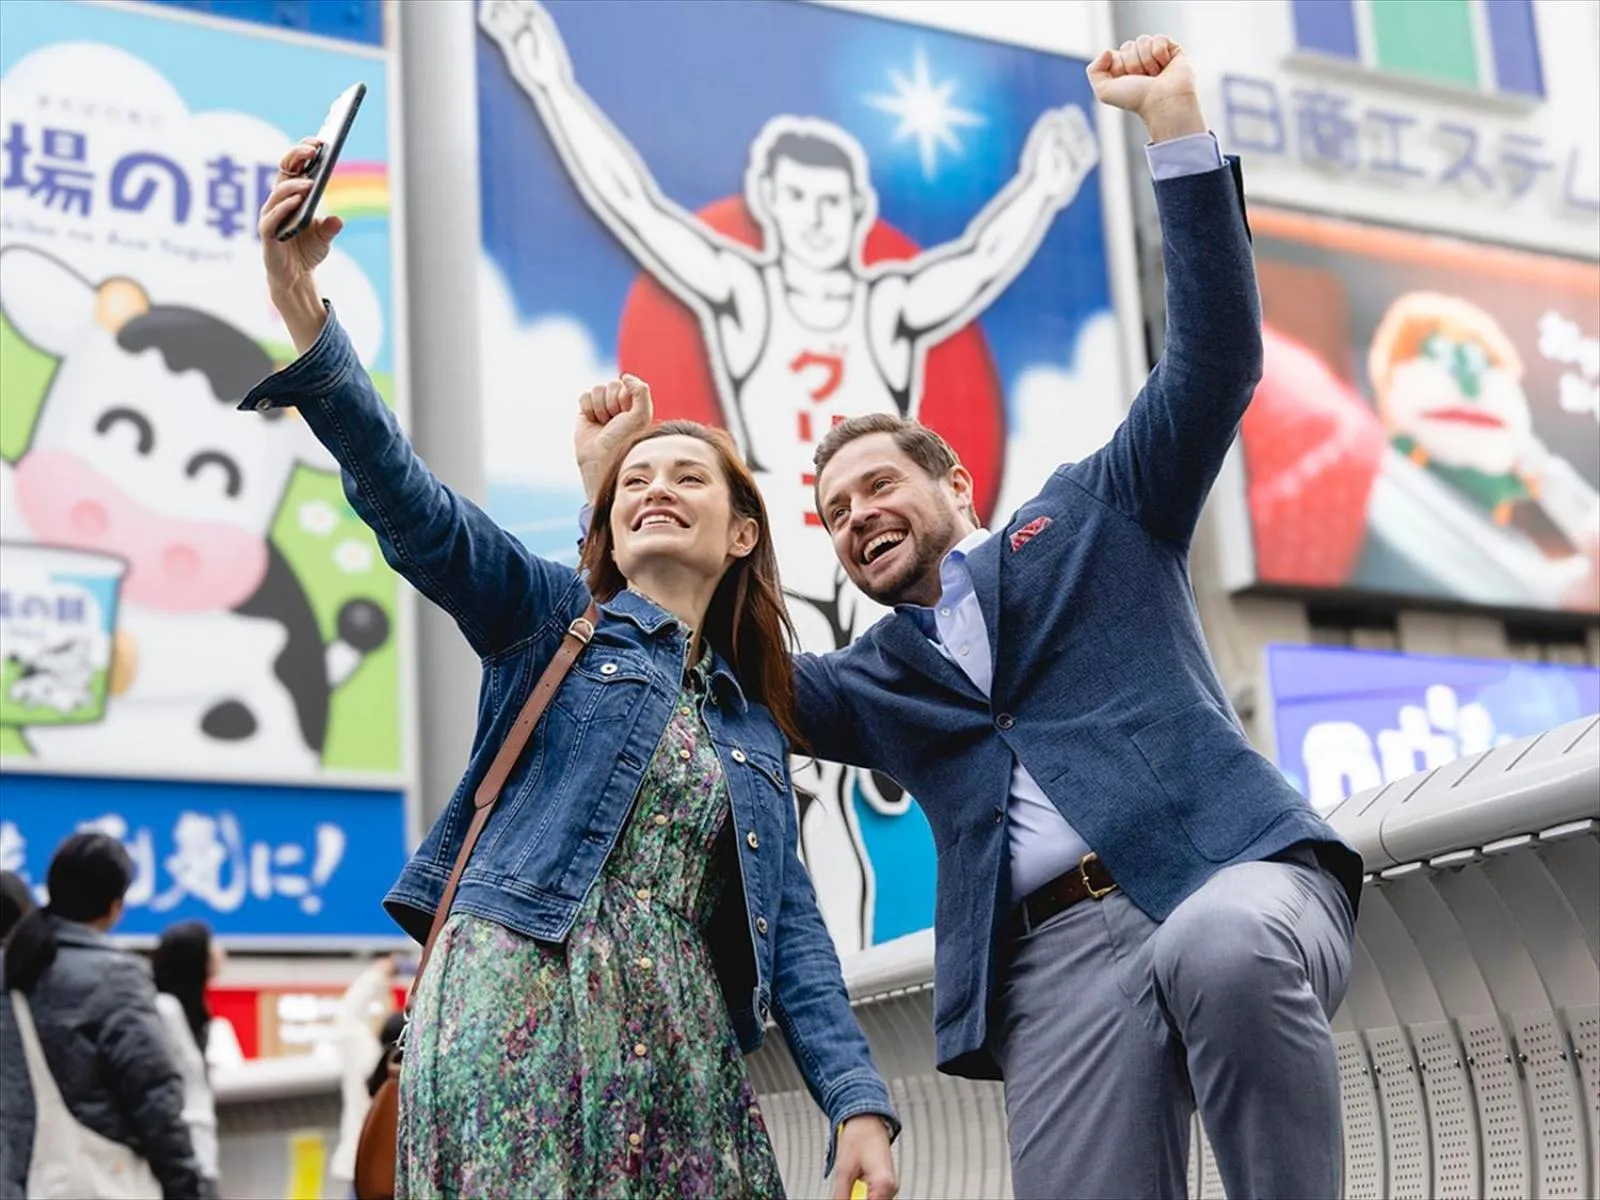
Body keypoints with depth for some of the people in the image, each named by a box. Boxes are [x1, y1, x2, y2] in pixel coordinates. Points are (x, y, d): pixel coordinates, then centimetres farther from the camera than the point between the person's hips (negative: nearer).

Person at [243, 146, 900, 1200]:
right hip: (523, 1004, -4)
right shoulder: (553, 617, 12)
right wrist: (304, 311, -19)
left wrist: (857, 1102, 1)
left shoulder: (757, 730, 21)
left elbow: (792, 930, 15)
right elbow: (415, 510, -4)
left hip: (683, 1037, 4)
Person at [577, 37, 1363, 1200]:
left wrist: (1181, 128, 3)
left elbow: (1217, 356, 9)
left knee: (1224, 944, -38)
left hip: (1233, 880, -3)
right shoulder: (877, 680, 29)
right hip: (1058, 954, 4)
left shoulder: (1091, 517, 20)